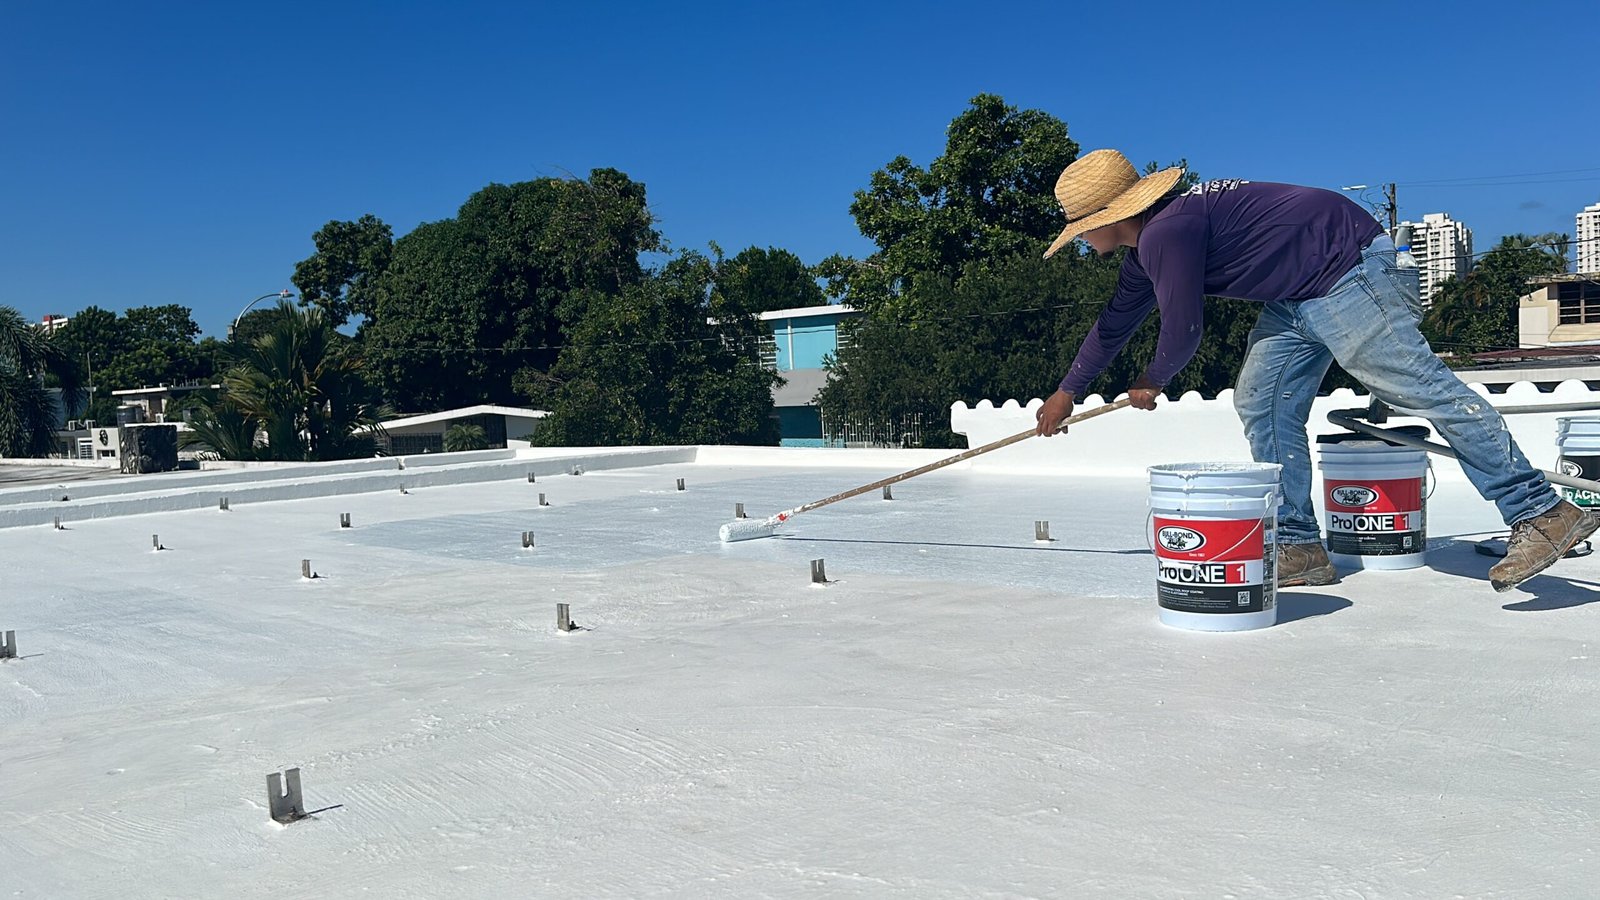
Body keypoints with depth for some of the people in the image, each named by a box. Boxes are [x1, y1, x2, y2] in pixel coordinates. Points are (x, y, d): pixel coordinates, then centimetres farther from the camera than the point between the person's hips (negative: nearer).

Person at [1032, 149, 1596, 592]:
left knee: (1422, 389, -11)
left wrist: (1151, 382, 5)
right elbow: (1114, 324, 24)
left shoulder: (1166, 233, -22)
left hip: (1350, 271, -10)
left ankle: (1543, 514, -6)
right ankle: (1299, 547, 6)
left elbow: (1183, 333, -17)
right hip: (1296, 299, 11)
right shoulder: (1146, 248, 11)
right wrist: (1068, 392, 33)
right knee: (1261, 405, 5)